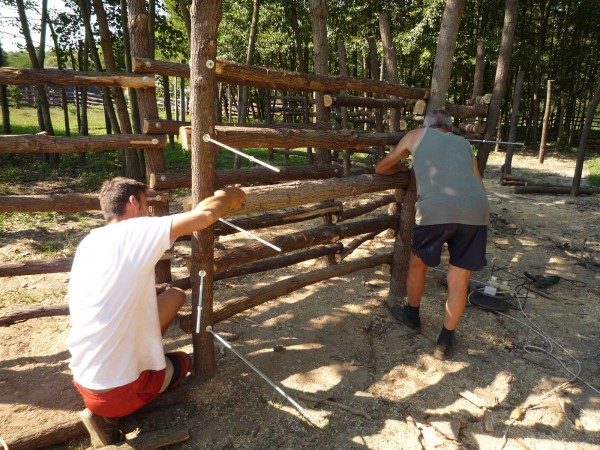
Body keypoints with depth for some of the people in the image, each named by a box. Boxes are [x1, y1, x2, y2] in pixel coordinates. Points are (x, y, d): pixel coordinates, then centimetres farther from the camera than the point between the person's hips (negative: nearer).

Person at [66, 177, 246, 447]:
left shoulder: (89, 242, 4)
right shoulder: (135, 232, -19)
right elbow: (204, 215, -21)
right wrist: (229, 197, 1)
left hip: (84, 379, 7)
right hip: (116, 388, -7)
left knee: (175, 295, 11)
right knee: (183, 361, 24)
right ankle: (109, 413, 4)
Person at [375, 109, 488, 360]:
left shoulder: (416, 135, 23)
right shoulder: (463, 143, 30)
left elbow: (381, 168, 29)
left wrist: (401, 168, 48)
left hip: (435, 209, -2)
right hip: (475, 210, 3)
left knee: (418, 264, 23)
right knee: (459, 278, 15)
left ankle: (412, 315, 42)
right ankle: (446, 340, 25)